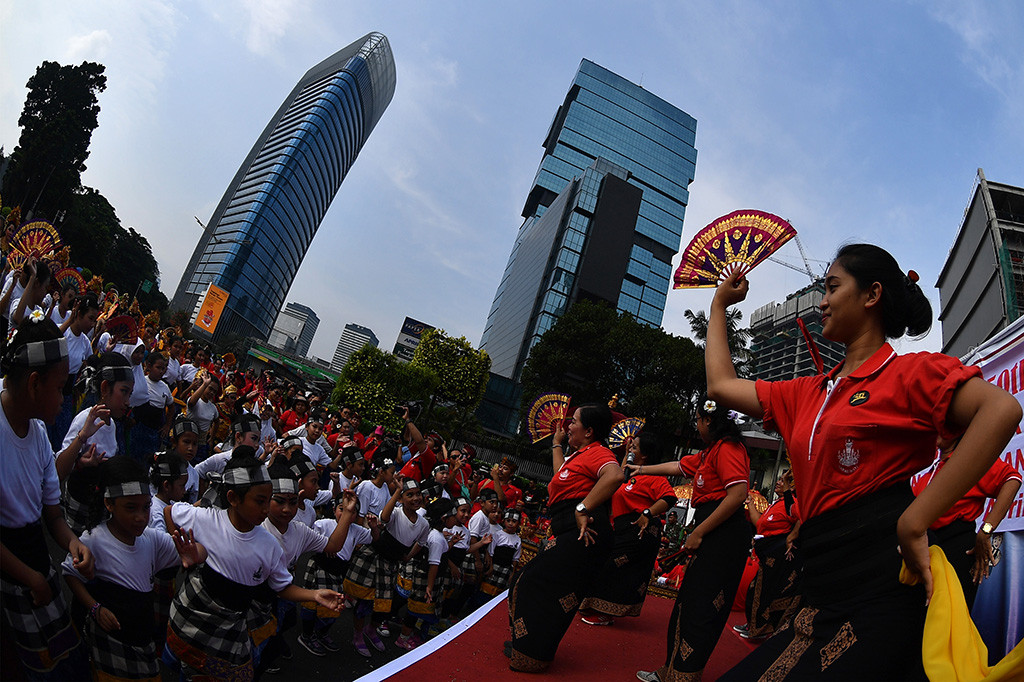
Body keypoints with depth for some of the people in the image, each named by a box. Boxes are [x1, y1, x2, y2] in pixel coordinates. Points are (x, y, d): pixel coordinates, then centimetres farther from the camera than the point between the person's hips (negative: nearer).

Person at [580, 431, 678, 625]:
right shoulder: (633, 474, 16)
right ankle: (600, 609, 25)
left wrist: (647, 514, -29)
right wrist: (626, 454, 27)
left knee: (614, 568, -8)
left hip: (639, 530, -10)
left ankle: (607, 614, 2)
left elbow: (669, 497, -24)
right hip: (624, 530, 10)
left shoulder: (651, 475, -14)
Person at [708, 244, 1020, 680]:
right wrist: (719, 305, 31)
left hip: (880, 592, -6)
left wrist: (914, 524, -22)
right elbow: (722, 386, 24)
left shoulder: (908, 373, -2)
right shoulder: (809, 393, 18)